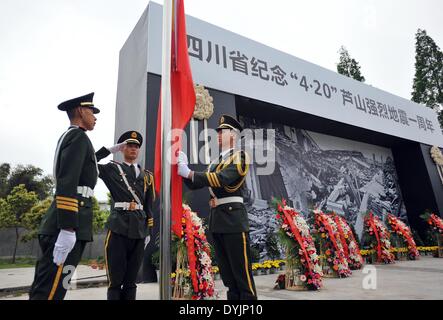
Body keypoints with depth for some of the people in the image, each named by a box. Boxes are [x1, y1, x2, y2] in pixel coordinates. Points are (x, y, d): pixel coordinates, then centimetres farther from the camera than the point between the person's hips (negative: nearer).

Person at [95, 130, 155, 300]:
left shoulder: (146, 175, 15)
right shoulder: (112, 169, 8)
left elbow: (149, 206, 13)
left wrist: (148, 231, 9)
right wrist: (110, 149, -4)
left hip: (139, 229, 3)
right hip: (118, 227, -3)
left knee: (131, 281, 11)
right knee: (115, 280, 3)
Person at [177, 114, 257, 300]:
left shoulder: (240, 156, -4)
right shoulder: (215, 162, 18)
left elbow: (223, 179, -19)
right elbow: (195, 184, 14)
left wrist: (189, 173, -16)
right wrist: (184, 168, -2)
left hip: (233, 217, -7)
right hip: (216, 218, 7)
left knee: (241, 269, -1)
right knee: (226, 270, 14)